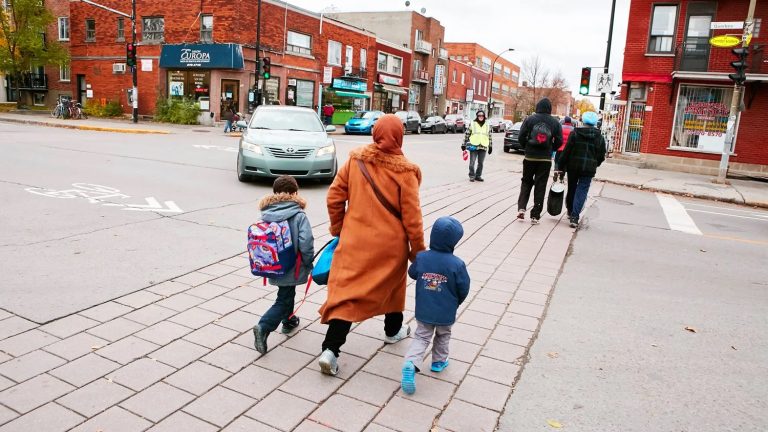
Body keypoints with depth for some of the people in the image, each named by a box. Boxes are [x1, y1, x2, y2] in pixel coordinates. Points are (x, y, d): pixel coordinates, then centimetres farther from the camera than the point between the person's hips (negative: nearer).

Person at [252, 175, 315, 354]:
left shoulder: (265, 215, -1)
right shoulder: (299, 215, -16)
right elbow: (306, 243, -24)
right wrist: (308, 262, -8)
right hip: (291, 267, -6)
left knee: (287, 292, 27)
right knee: (283, 301, 4)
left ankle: (288, 321, 45)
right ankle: (263, 327, -13)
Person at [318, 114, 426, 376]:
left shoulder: (355, 160, -4)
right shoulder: (404, 171, -13)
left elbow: (334, 197, 0)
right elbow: (411, 217, -10)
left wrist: (337, 229, 14)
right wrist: (418, 251, 1)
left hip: (354, 240, 1)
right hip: (390, 244, -1)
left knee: (346, 291, 3)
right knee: (393, 283, 24)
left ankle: (330, 350, -6)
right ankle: (393, 330, 43)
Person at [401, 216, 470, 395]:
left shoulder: (421, 258, -12)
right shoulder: (457, 264, -19)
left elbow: (412, 274, 6)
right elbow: (463, 289, -9)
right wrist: (455, 304, 10)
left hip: (423, 312, 1)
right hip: (446, 313, -1)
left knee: (421, 337, 10)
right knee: (443, 336, 25)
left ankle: (411, 363, -11)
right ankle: (439, 361, 39)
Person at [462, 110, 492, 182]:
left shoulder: (487, 126, 11)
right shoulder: (472, 124, 2)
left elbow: (490, 137, 15)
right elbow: (466, 134, 2)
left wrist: (490, 146, 12)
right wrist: (464, 144, -2)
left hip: (483, 147, 3)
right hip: (474, 146, -3)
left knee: (480, 163, 8)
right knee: (472, 162, -3)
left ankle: (478, 176, 20)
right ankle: (472, 176, 9)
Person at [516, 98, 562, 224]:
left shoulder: (529, 119, -3)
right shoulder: (555, 122, 0)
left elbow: (521, 137, -7)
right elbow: (559, 141, -2)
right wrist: (550, 149, 15)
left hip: (530, 157, 0)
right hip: (545, 159, 0)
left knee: (526, 182, 16)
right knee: (540, 186, 6)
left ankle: (521, 208, 0)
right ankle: (535, 215, 7)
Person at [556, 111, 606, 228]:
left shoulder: (575, 133, -3)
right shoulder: (600, 137, 2)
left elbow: (566, 151, -6)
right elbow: (601, 156, 5)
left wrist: (560, 166, -2)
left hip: (573, 166, 0)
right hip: (589, 169, 0)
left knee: (571, 188, 16)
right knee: (582, 191, 0)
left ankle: (570, 212, 31)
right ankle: (574, 217, -10)